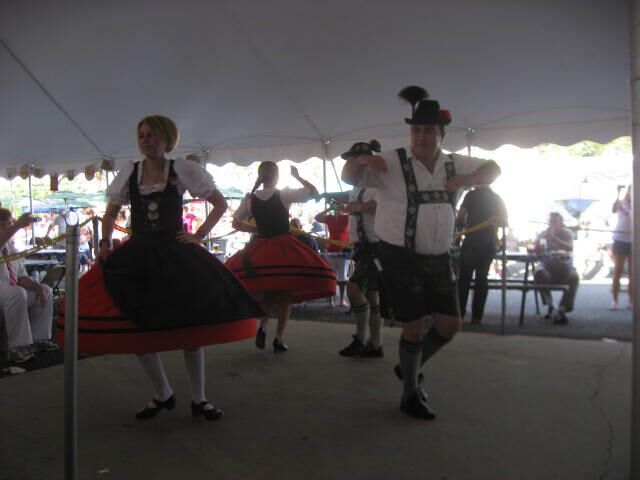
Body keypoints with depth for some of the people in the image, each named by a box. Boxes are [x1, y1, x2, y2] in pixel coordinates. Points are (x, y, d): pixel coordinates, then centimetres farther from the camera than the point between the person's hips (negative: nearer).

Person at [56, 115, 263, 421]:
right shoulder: (128, 173, 6)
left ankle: (199, 399, 14)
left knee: (190, 325, -2)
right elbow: (110, 214, 18)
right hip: (137, 257, 3)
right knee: (136, 326, 3)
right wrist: (105, 241, 2)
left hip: (176, 255, -2)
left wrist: (200, 235, -4)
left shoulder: (183, 170, -1)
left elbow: (221, 204, 3)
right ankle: (162, 394, 24)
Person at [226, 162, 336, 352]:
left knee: (266, 292, 19)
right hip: (284, 248, -3)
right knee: (285, 295, 7)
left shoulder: (249, 198, 4)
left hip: (260, 248, 3)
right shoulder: (284, 194, -6)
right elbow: (313, 192, 3)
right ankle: (279, 339, 5)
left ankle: (262, 326, -4)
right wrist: (297, 176, 12)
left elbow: (236, 223, 13)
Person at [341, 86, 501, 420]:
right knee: (415, 327, -3)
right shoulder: (393, 163, -9)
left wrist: (466, 180, -9)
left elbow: (493, 169, 14)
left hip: (438, 259, 6)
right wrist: (362, 159, -35)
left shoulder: (453, 165, 6)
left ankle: (408, 368, 33)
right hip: (400, 258, -6)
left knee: (449, 324, 8)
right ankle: (410, 395, 20)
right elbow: (349, 177, -10)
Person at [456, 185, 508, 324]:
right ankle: (476, 316, 5)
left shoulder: (471, 195, -5)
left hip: (471, 242, -3)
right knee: (481, 279, 7)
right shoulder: (497, 198, 6)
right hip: (488, 244, 3)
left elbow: (460, 217, -9)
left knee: (464, 278, 7)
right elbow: (503, 222, 9)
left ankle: (459, 312, 6)